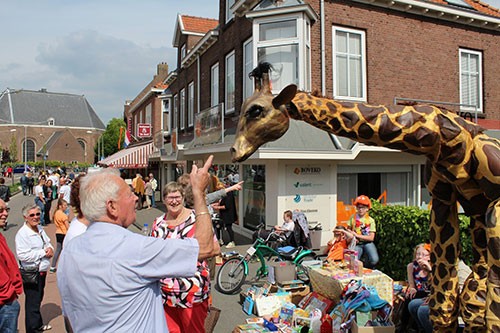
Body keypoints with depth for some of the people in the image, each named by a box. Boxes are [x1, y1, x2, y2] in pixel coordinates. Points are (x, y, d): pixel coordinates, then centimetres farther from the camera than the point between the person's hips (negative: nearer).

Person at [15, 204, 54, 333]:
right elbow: (23, 255, -25)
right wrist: (43, 253, -19)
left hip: (42, 271, 8)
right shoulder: (22, 233, -18)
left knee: (38, 298, 22)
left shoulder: (40, 229, 8)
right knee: (32, 303, 2)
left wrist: (50, 249, -5)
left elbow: (48, 243, 18)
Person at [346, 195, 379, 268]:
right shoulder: (353, 218, 3)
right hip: (357, 244, 1)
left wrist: (357, 235, -14)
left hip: (367, 243, -1)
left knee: (374, 260, -26)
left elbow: (371, 238, -7)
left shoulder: (371, 220, -2)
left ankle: (363, 267, 6)